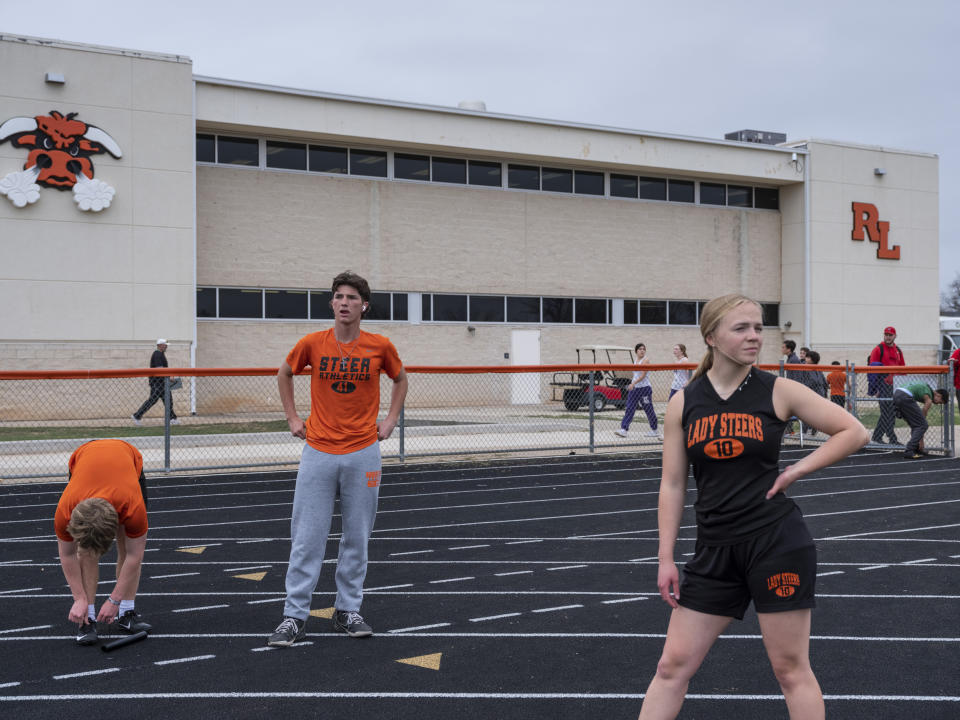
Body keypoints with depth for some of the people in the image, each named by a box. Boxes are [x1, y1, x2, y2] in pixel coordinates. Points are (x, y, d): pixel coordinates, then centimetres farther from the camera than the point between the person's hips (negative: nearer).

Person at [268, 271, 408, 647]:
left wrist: (390, 420, 9)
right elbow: (284, 374, 16)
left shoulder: (380, 346, -1)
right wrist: (292, 418, 10)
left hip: (363, 454, 1)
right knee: (307, 538, -1)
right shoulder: (312, 344, -2)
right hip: (318, 452, -1)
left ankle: (348, 611, 21)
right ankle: (294, 616, 7)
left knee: (356, 538, 8)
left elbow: (400, 379, 18)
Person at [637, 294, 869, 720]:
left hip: (778, 542, -2)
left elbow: (854, 433, 2)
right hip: (715, 549, 3)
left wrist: (798, 469, -7)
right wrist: (666, 558, 2)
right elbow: (672, 485, 5)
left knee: (791, 668, 5)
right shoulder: (683, 404, 2)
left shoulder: (778, 391, -3)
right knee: (673, 665, 5)